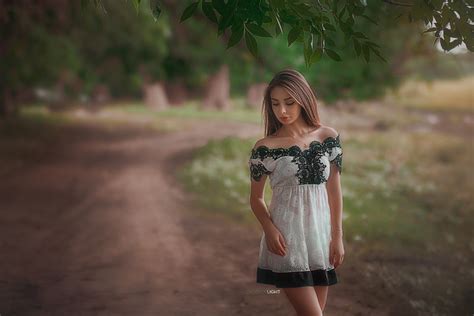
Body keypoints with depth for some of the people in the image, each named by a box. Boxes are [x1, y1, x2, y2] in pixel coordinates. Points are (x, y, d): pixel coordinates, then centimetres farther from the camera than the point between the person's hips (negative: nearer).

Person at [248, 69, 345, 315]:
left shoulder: (328, 137, 2)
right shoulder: (265, 147, -6)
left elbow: (334, 189, 6)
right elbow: (256, 197, 2)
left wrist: (337, 236, 3)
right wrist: (269, 229, -16)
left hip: (320, 231, 4)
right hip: (286, 237, -3)